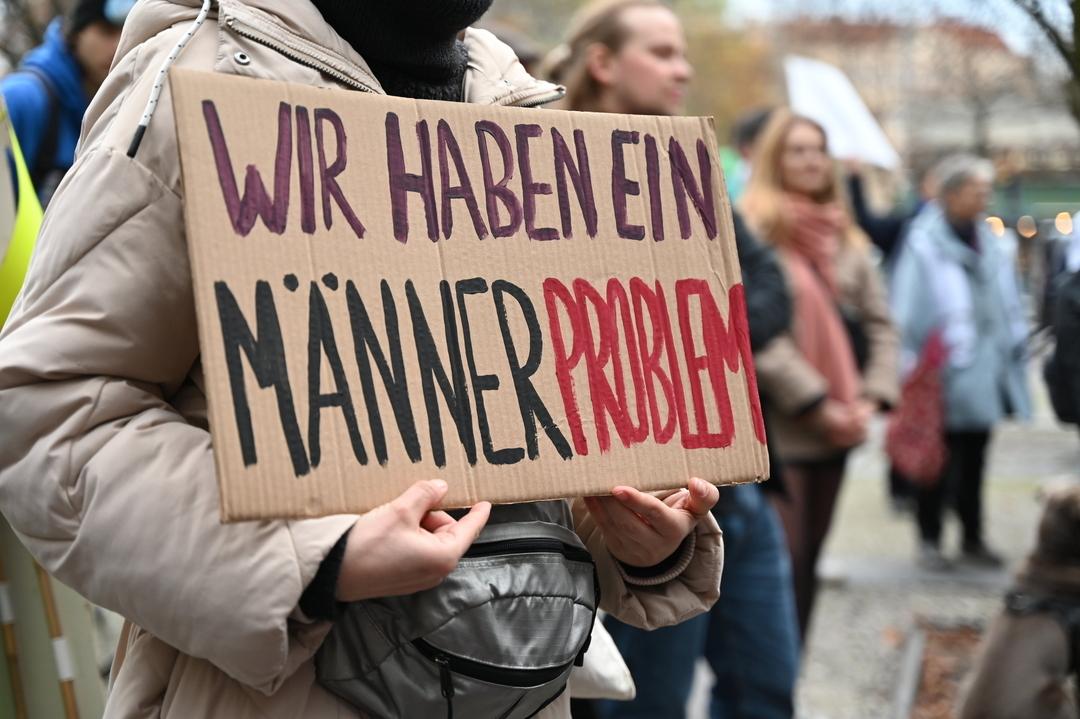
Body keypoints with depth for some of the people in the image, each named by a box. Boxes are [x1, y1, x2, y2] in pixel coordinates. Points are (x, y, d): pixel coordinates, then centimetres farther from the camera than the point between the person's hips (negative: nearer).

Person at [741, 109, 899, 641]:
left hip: (836, 430, 7)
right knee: (782, 565, -9)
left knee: (808, 562, 13)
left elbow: (878, 322, 14)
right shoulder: (751, 229, -8)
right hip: (777, 425, -7)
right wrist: (817, 402, -16)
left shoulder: (844, 236, 15)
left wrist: (872, 397, -1)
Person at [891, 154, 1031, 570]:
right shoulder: (924, 244, -11)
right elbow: (905, 311, -11)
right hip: (945, 376, -6)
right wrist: (912, 364, -13)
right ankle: (929, 539, 13)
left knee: (974, 460, 13)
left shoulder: (986, 241, 10)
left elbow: (1008, 302, 17)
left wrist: (1014, 342, 12)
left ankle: (973, 539, 22)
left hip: (984, 372, 6)